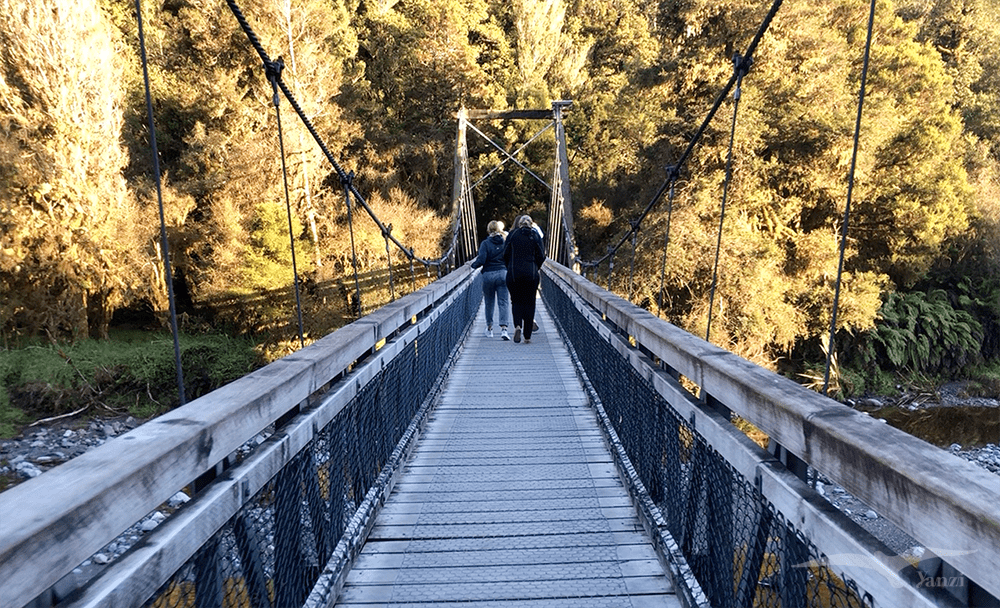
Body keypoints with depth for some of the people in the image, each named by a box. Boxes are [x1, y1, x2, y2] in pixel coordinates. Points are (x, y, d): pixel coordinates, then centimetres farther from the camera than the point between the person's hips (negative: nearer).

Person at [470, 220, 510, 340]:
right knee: (503, 302, -1)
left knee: (489, 303, 13)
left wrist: (473, 264, 5)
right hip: (503, 274, 1)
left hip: (488, 275, -1)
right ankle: (503, 328, -14)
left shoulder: (485, 243, -6)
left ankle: (489, 329, 24)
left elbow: (481, 260, -14)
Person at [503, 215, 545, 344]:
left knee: (516, 301, 12)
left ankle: (517, 325, -15)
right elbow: (541, 256, 1)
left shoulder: (512, 234, 2)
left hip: (514, 274, 0)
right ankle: (527, 336, 6)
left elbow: (505, 254, 1)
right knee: (529, 303, 6)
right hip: (531, 275, 0)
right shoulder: (535, 235, 3)